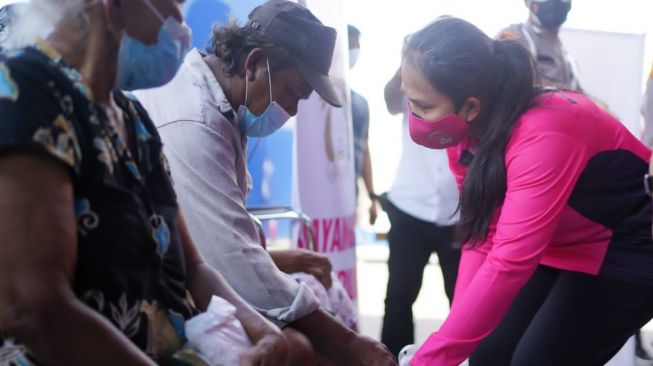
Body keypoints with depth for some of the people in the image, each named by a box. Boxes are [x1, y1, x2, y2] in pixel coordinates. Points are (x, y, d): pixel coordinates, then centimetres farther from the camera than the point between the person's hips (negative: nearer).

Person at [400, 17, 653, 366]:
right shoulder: (465, 131, -9)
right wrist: (461, 331, -17)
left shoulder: (542, 136, -35)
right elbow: (483, 237, -6)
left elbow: (509, 264, -39)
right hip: (557, 250, 7)